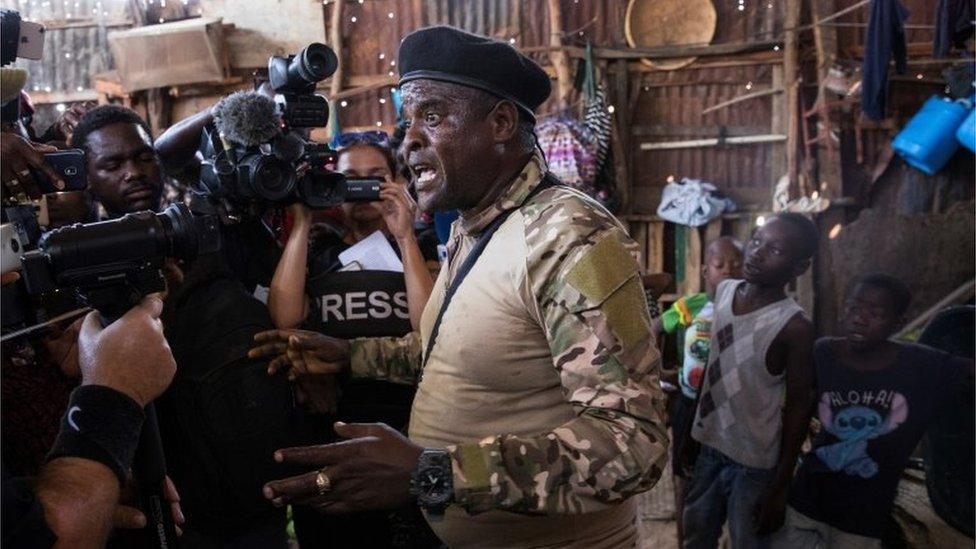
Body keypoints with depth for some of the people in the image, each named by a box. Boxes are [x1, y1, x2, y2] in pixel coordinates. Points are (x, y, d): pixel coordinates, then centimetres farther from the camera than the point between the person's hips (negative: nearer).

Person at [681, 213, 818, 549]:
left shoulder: (794, 328, -20)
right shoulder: (724, 292, -2)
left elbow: (798, 408, -14)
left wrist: (780, 487, -11)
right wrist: (692, 431, 13)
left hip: (755, 464, -6)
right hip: (710, 447, 6)